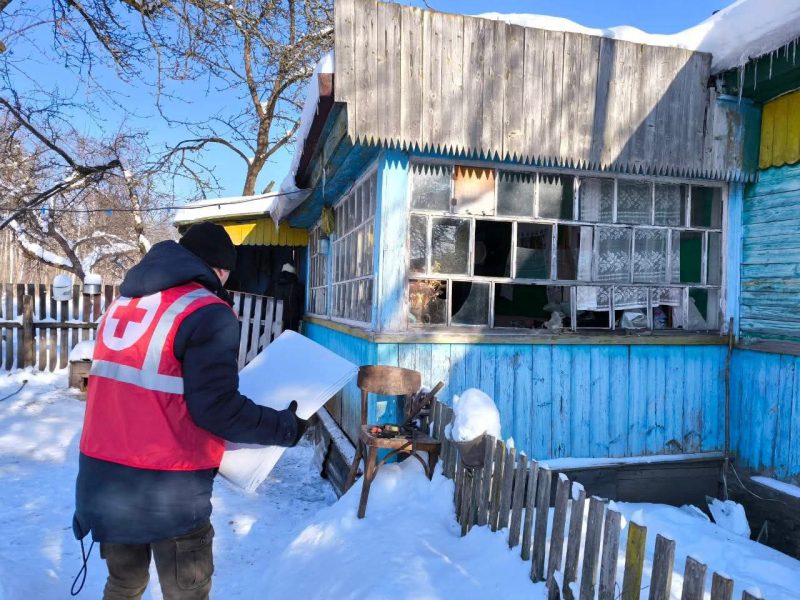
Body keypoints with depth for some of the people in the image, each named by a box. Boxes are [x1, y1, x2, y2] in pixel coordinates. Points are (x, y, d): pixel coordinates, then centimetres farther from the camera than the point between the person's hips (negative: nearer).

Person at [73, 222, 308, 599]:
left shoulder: (123, 303, 10)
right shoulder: (208, 314, -14)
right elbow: (217, 409, -18)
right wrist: (285, 427, -5)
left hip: (103, 474, 7)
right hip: (166, 486, -7)